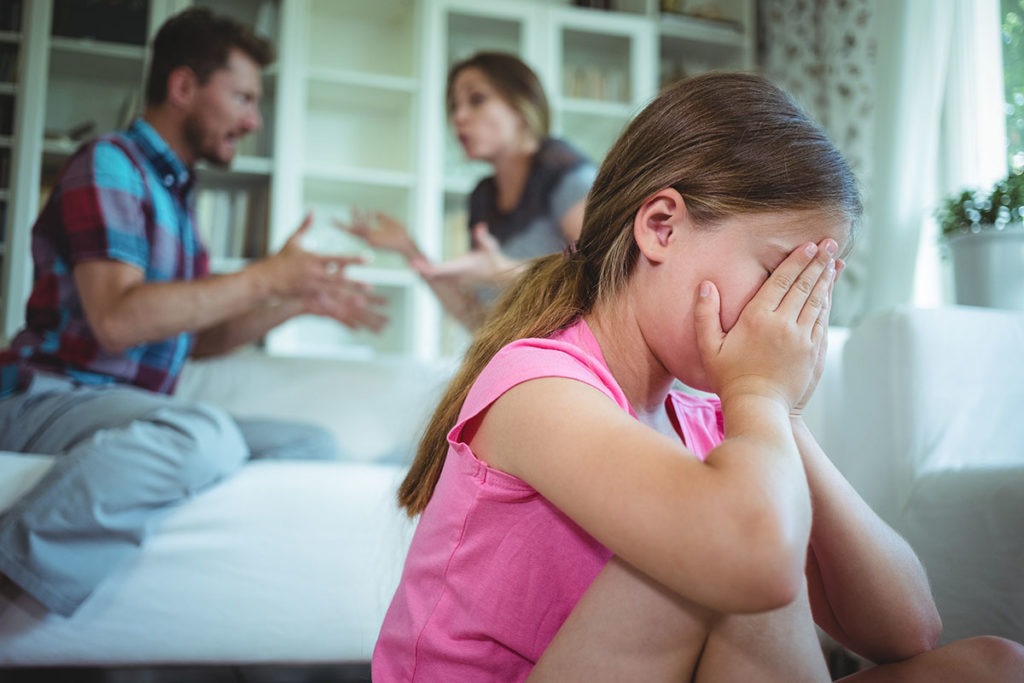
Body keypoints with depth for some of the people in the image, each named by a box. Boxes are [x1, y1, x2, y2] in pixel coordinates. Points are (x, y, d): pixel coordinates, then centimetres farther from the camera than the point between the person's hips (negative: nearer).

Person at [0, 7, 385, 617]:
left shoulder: (174, 191, 20)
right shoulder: (110, 164, -6)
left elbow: (192, 337, 23)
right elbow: (117, 320, -21)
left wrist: (299, 303, 12)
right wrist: (265, 279, -17)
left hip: (132, 408, 9)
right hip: (53, 397, -9)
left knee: (314, 446, 1)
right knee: (207, 436, -37)